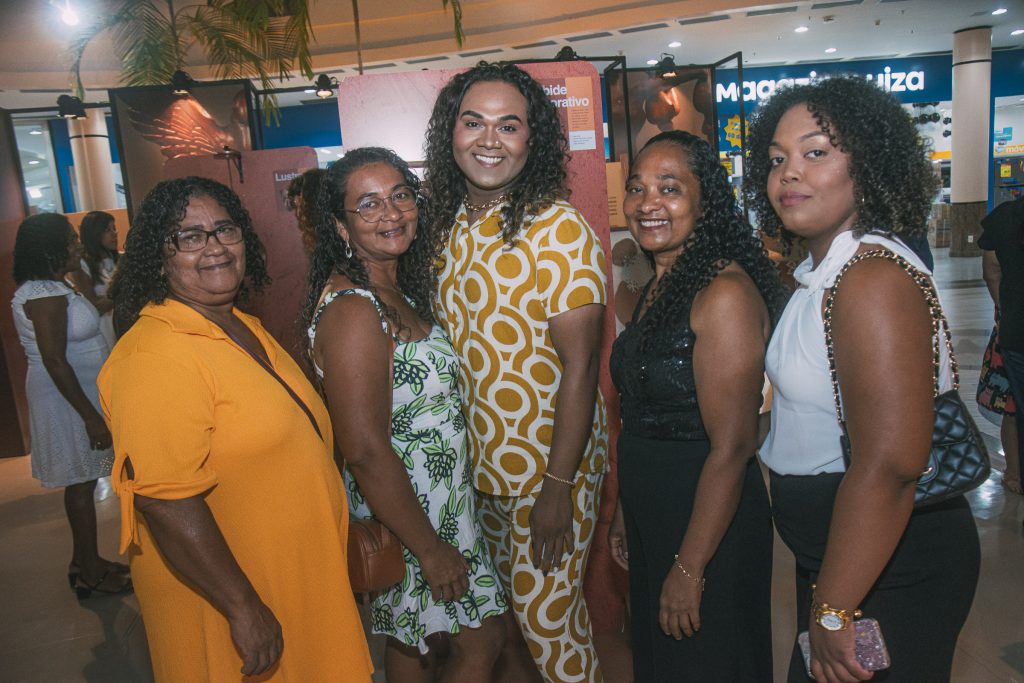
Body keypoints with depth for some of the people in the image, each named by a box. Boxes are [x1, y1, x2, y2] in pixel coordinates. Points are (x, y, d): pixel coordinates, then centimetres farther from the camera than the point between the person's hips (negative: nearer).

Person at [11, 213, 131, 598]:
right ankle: (90, 572, 13)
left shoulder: (53, 288, 12)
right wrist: (90, 415, -24)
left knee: (82, 480, 17)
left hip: (77, 393, 10)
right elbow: (54, 361, -25)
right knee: (82, 482, 0)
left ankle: (85, 561, 29)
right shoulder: (44, 294, -20)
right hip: (67, 398, -10)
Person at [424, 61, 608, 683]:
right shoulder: (451, 223, 3)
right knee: (509, 605, 22)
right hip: (480, 466, 7)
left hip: (551, 464, -6)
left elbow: (579, 364, -19)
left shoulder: (560, 229, -17)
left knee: (547, 616, 7)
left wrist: (558, 487, -19)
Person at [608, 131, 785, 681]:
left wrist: (690, 569, -18)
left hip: (711, 529, -8)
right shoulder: (656, 288, 5)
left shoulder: (724, 292, -21)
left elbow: (732, 448, -23)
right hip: (650, 522, 8)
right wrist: (625, 512, 15)